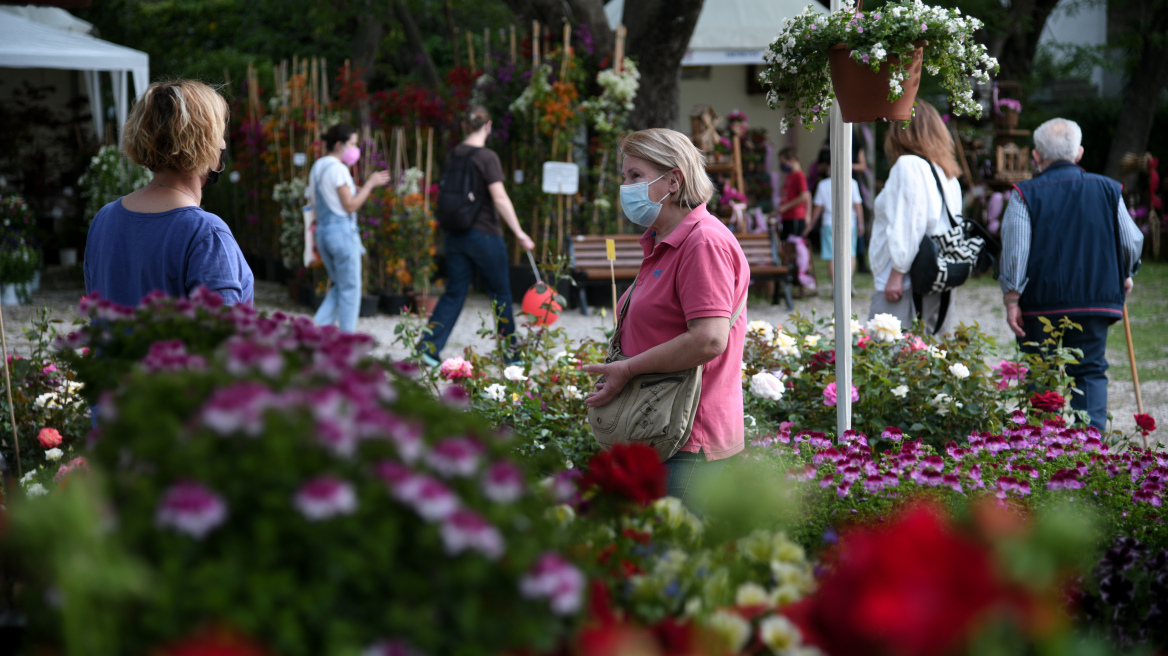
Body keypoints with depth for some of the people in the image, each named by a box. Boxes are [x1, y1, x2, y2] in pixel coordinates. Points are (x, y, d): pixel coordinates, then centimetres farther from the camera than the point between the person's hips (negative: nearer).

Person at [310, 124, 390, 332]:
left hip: (322, 231, 9)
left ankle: (318, 326, 2)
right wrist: (370, 183, -9)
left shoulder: (317, 167, 15)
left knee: (340, 287, 17)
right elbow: (350, 206, -16)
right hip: (342, 231, -9)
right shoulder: (337, 169, -13)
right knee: (350, 289, 0)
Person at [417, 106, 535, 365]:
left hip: (456, 234, 6)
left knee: (454, 293, 8)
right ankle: (510, 351, 16)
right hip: (484, 234, -6)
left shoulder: (454, 154, 6)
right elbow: (500, 198, -20)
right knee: (500, 293, 8)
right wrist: (518, 233, -18)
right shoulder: (486, 157, -14)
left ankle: (428, 346, -3)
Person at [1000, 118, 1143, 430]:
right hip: (1096, 298, 2)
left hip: (1041, 303, -2)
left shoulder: (1025, 194, -4)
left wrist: (1012, 300, -5)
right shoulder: (1107, 190, 5)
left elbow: (1014, 251, -10)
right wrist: (1125, 276, 26)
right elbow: (1132, 242, 8)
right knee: (1090, 372, 7)